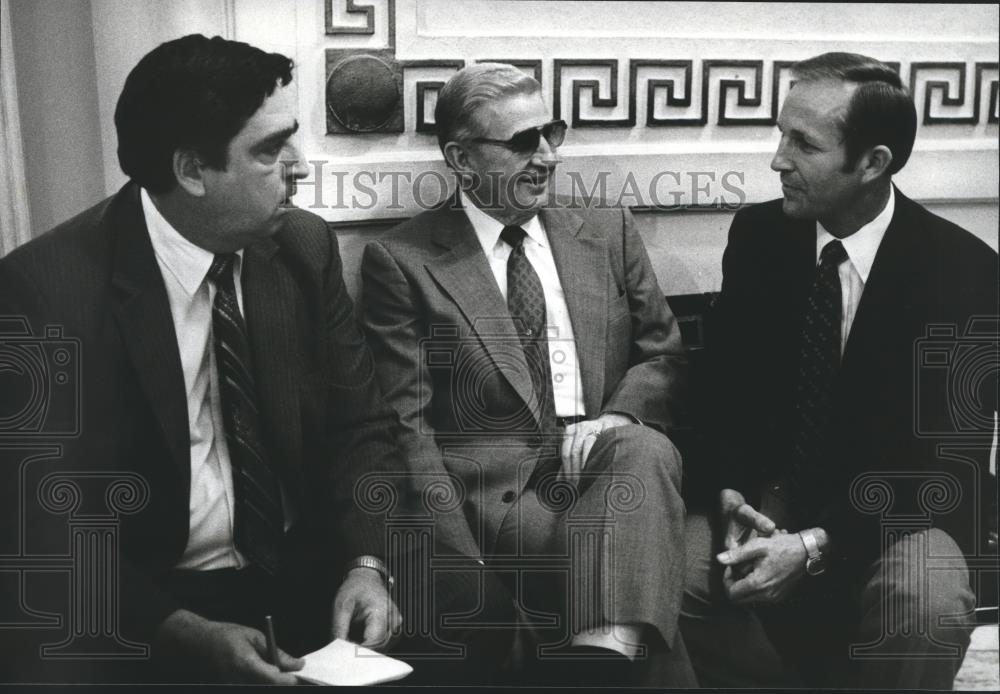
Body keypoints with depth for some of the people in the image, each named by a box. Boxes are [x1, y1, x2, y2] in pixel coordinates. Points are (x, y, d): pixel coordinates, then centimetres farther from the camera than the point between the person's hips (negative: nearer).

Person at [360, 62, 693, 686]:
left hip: (613, 463, 4)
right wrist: (461, 559, -16)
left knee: (646, 449, -32)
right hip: (494, 487, -4)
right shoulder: (401, 261, 2)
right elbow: (405, 424, -3)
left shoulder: (607, 231, 15)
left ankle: (604, 655, -39)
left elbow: (664, 355, 17)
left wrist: (616, 421, -7)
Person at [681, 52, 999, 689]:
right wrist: (742, 493, -15)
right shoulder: (758, 234, -5)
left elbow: (948, 459, -15)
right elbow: (728, 382, 4)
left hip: (899, 513, -3)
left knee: (930, 605, -34)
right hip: (771, 502, 4)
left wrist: (816, 544, -26)